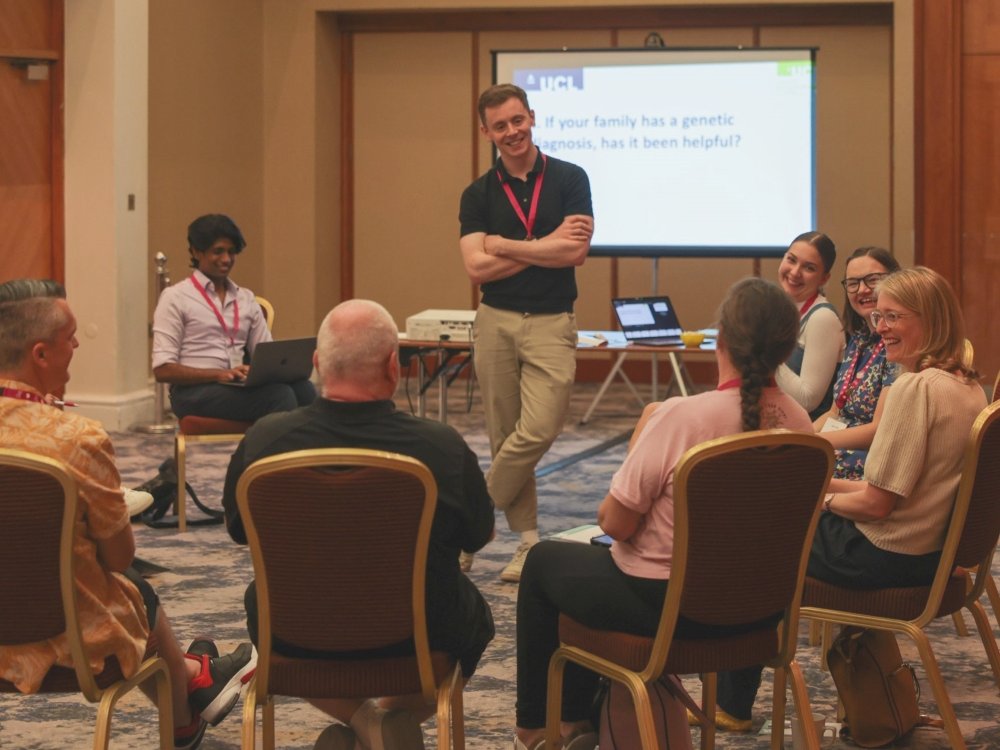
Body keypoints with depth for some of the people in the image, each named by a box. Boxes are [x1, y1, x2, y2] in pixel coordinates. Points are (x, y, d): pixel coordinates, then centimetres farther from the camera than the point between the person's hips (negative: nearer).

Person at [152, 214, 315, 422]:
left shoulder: (246, 298, 20)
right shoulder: (176, 298, 4)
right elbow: (162, 370, -4)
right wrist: (220, 374, -19)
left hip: (239, 387, 5)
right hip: (194, 392, -5)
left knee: (302, 388, -30)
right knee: (278, 395, -33)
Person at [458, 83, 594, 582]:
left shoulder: (569, 180, -1)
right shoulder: (478, 194, 5)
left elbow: (576, 252, -12)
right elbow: (476, 267, -7)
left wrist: (507, 247, -9)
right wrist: (544, 247, -11)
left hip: (550, 322, -2)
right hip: (495, 321, 3)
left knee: (538, 430, -15)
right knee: (504, 439, 4)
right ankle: (527, 537, 13)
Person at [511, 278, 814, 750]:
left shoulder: (680, 418, -28)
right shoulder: (798, 423, -9)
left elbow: (614, 523, -21)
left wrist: (640, 438, -5)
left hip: (664, 604, -6)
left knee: (543, 561, 25)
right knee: (598, 563, 35)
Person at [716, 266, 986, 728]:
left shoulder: (915, 387, -24)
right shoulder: (969, 387, 4)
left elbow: (876, 503, -23)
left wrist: (826, 502, -3)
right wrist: (834, 485, 12)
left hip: (889, 555, -9)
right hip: (936, 548, 9)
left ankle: (731, 702, 23)